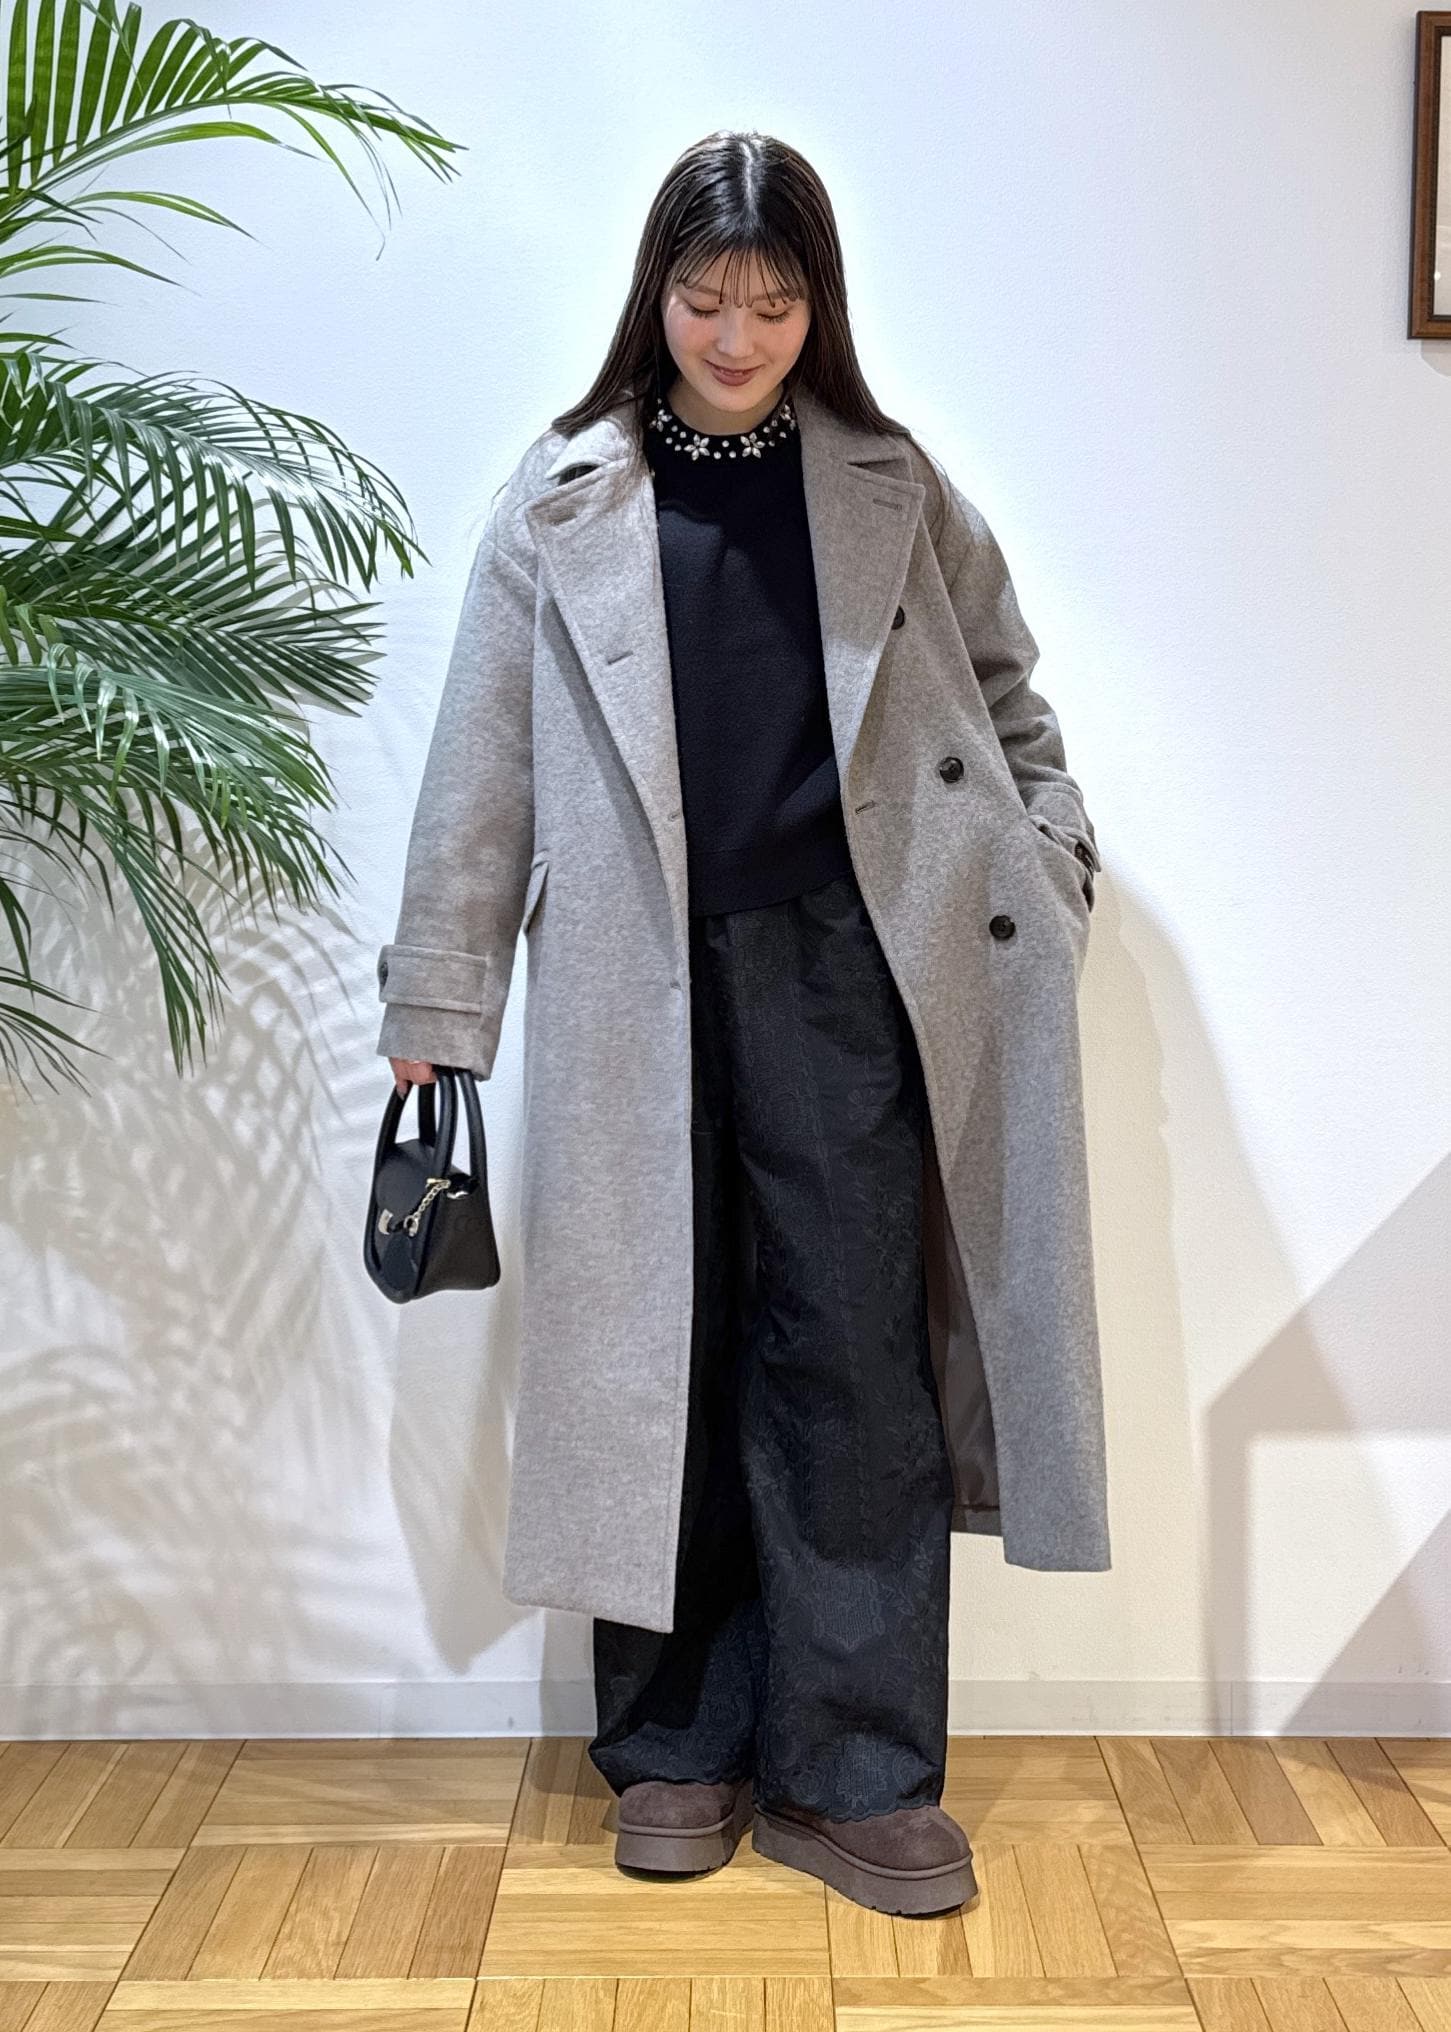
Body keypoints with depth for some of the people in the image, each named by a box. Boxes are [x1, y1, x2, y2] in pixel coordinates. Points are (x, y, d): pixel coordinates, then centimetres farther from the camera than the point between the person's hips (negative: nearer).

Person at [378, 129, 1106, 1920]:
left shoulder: (892, 489, 10)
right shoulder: (565, 493, 7)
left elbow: (1005, 700, 16)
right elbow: (484, 756, 5)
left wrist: (1053, 877, 3)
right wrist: (438, 1001, 2)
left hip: (833, 968, 0)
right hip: (634, 984, 0)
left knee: (852, 1351, -1)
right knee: (659, 1350, 6)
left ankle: (852, 1773, 12)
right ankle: (676, 1745, 21)